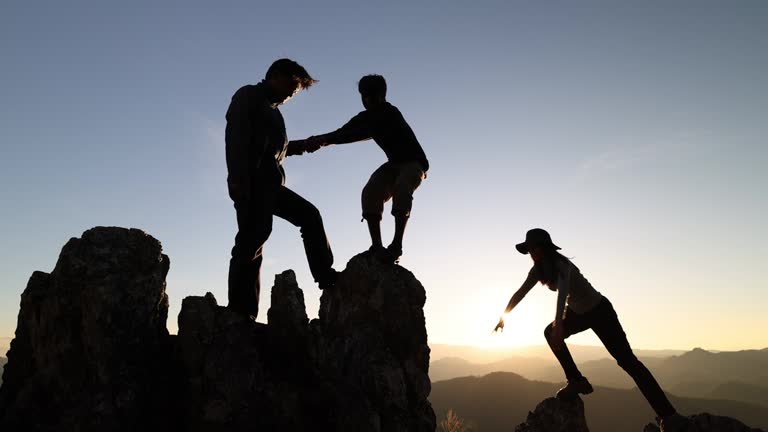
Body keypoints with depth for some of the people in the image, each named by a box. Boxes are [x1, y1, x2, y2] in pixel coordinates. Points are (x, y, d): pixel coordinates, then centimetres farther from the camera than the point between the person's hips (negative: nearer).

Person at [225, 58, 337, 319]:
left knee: (309, 215, 9)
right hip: (252, 181, -9)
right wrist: (237, 178, -22)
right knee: (252, 240, -16)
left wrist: (299, 146, 22)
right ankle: (240, 312, -16)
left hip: (270, 183, 9)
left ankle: (326, 277, 11)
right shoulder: (249, 95, 5)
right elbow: (236, 134, -11)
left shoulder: (272, 109, 30)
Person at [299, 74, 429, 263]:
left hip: (414, 163, -6)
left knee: (401, 188, -37)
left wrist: (325, 139, -44)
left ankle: (397, 244, -38)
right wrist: (318, 140, -28)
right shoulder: (365, 117, 1)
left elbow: (364, 133, -38)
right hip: (394, 163, 7)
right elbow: (344, 132, -9)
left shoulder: (390, 114, -24)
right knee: (370, 193, -21)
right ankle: (377, 246, -27)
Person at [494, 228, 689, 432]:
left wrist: (558, 325, -58)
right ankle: (577, 381, 5)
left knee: (627, 360, -13)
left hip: (600, 311, -8)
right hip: (580, 313, 8)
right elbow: (521, 292, 4)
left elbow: (563, 292, -45)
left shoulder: (561, 265, -28)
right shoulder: (539, 269, -3)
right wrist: (503, 316, 3)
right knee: (550, 333, -2)